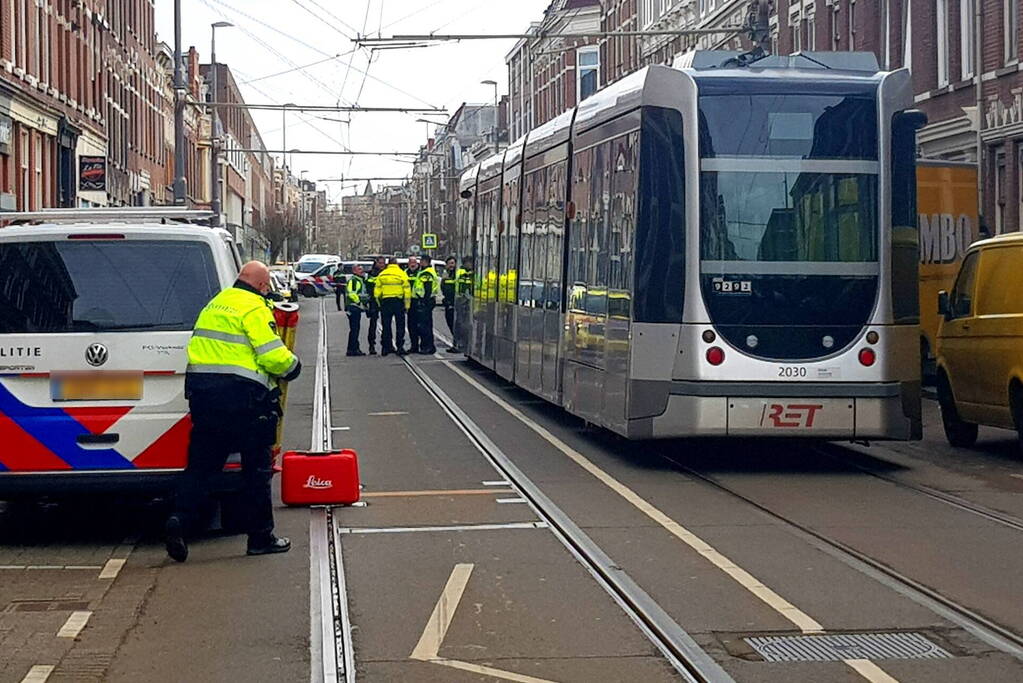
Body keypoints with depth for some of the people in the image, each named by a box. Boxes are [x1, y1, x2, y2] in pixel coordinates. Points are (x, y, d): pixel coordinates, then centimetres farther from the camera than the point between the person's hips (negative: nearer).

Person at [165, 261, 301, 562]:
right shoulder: (254, 309, -9)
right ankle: (260, 537, 10)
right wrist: (293, 365, 4)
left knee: (202, 462, 9)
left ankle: (180, 518, -11)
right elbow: (273, 355, -15)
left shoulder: (215, 304, 19)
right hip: (241, 394, -7)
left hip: (201, 389, 7)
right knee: (256, 467, 4)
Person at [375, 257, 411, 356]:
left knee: (386, 326, 10)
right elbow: (407, 291, -5)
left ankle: (386, 347, 12)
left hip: (385, 302, 3)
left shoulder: (381, 275, 4)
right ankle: (400, 347, -1)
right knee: (400, 325, 3)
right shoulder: (402, 274, -4)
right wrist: (407, 305, 1)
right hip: (398, 302, -2)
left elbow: (377, 291, 6)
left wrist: (379, 304, 15)